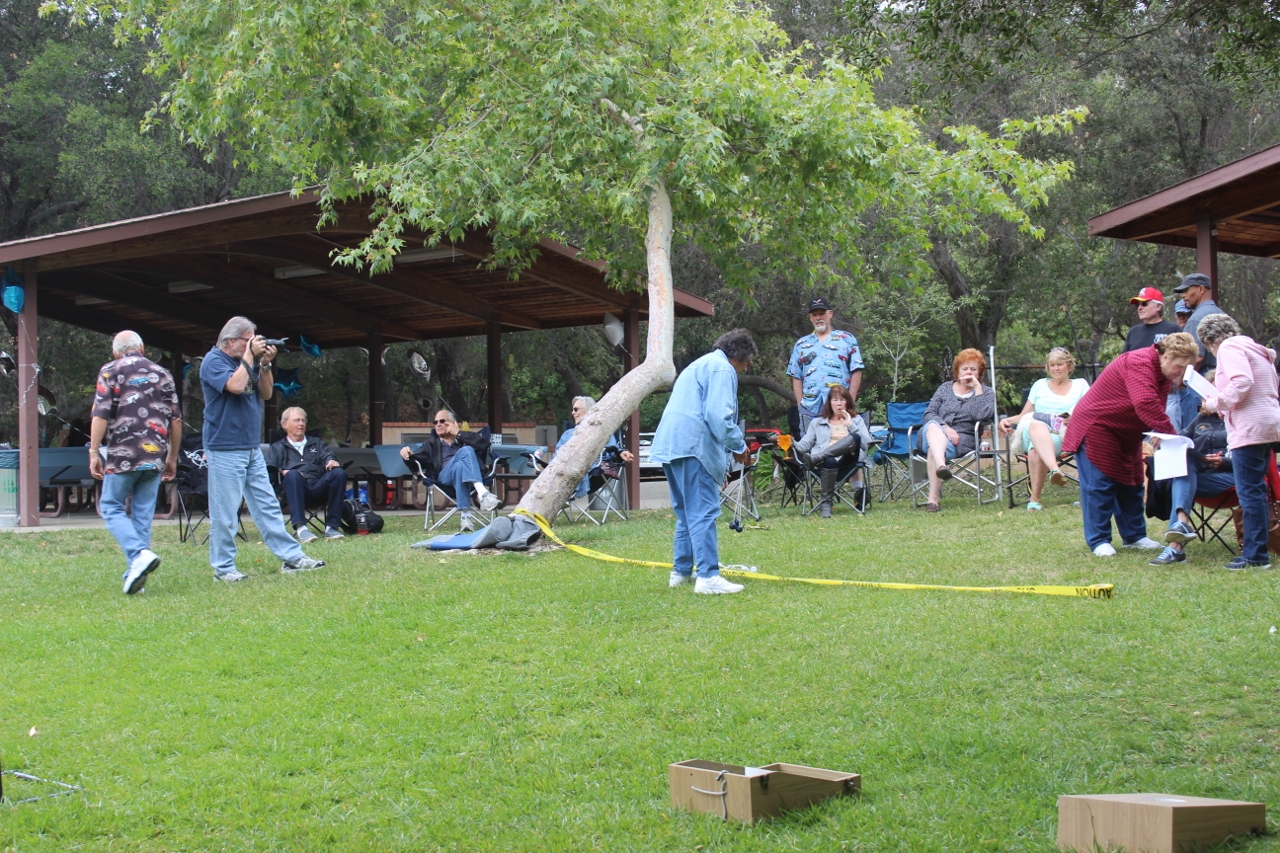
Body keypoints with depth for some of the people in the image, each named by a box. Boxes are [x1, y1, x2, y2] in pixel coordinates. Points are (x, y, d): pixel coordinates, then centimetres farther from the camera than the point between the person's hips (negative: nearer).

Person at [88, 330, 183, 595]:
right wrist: (172, 457, 19)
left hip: (122, 454, -4)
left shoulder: (111, 371, 2)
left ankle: (139, 555, -17)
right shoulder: (162, 374, 14)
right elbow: (176, 419, 12)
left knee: (112, 507, 5)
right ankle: (136, 574, 7)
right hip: (154, 455, 4)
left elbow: (100, 415, -8)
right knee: (143, 514, 9)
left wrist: (94, 451, -6)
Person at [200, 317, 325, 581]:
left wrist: (265, 364, -2)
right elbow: (235, 385, -25)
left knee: (267, 505, 9)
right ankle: (223, 567, 3)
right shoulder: (214, 361, -9)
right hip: (225, 449, -8)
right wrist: (249, 355, -15)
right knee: (225, 512, -3)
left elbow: (266, 394, 12)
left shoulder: (246, 361, 14)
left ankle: (291, 557, 10)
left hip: (252, 449, 8)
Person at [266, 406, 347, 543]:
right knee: (293, 475, -38)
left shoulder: (317, 443, 34)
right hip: (296, 486, -2)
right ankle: (300, 527, -49)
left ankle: (332, 526, -31)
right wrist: (283, 472, -15)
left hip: (318, 486, 2)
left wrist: (331, 462, -11)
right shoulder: (277, 448, 26)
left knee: (339, 473, -28)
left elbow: (327, 457, 14)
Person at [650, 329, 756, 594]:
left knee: (686, 512, 18)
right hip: (693, 445, -10)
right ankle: (708, 577, -16)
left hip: (671, 443, 10)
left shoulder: (701, 364, 27)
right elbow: (718, 416, -16)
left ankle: (682, 571, 23)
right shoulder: (722, 369, -5)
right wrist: (738, 446, -3)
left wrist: (728, 450, 32)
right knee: (704, 511, -12)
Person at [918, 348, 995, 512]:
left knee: (933, 449, -36)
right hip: (931, 434, 2)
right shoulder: (945, 388, 22)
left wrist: (977, 388, -5)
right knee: (933, 426, -37)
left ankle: (933, 499, -49)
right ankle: (941, 466, -66)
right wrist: (945, 428, -11)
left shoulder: (986, 392, 15)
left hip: (962, 440, -2)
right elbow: (928, 414, 8)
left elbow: (982, 415, -7)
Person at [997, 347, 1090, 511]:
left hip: (1065, 436, -1)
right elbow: (1023, 416, 25)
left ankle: (1035, 498, -42)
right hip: (1031, 432, 1)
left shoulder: (1080, 385, 22)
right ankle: (1054, 469, -64)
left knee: (1036, 451, -40)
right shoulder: (1040, 385, 28)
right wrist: (1007, 421, 4)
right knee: (1036, 425, -42)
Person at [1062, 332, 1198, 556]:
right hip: (1097, 427, -10)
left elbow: (1156, 410, 2)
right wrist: (1169, 434, -41)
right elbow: (1146, 404, -41)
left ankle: (1133, 536, 21)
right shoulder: (1139, 364, -29)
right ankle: (1098, 541, -4)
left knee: (1131, 484, 12)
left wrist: (1160, 435, -17)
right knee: (1099, 486, -9)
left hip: (1126, 433, 10)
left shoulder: (1163, 372, 3)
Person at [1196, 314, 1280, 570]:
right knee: (1256, 490, 15)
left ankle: (1255, 556, -8)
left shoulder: (1229, 348, -5)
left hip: (1249, 429, -10)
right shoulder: (1257, 351, 23)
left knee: (1249, 492, -8)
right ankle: (1257, 552, 17)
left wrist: (1216, 403, -10)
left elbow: (1242, 382, -21)